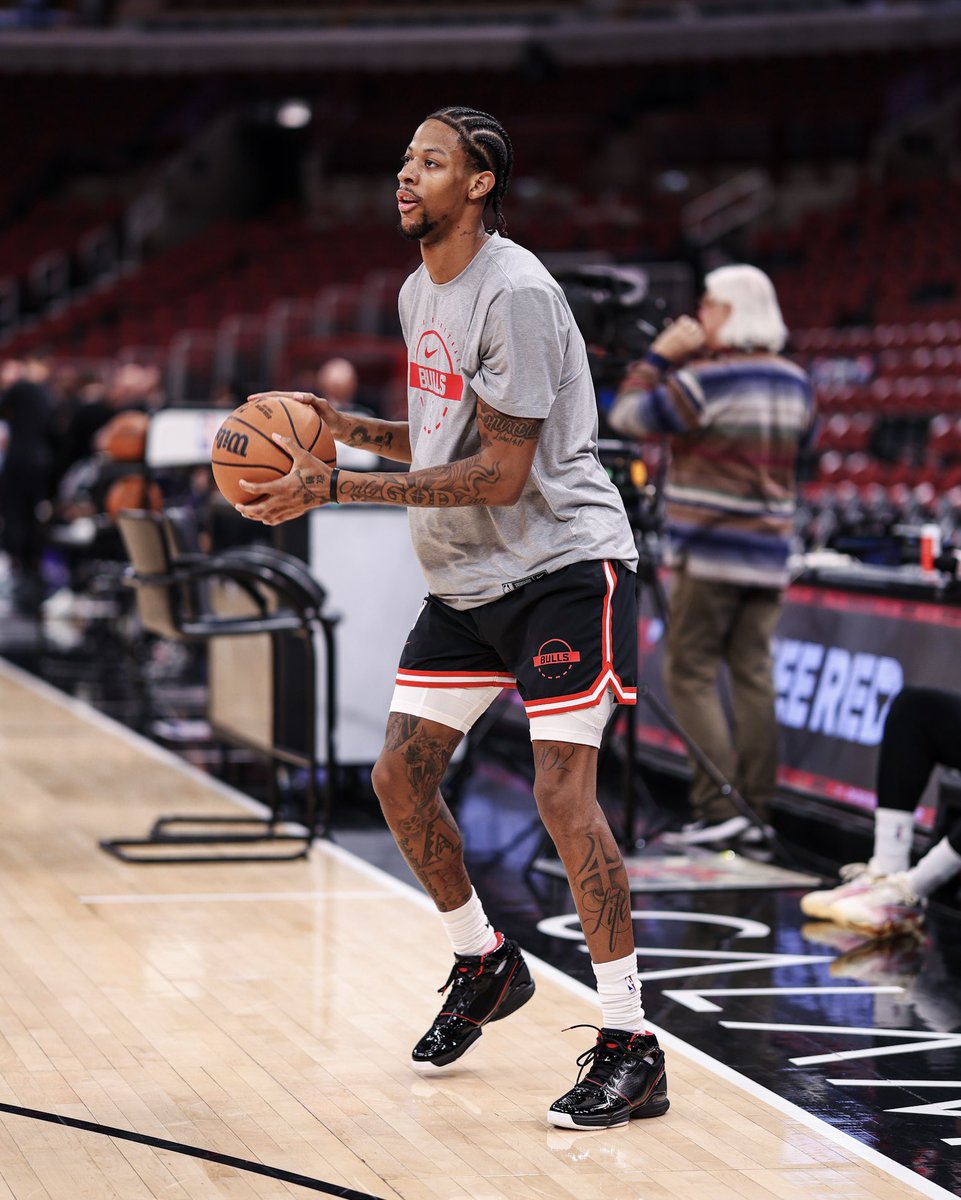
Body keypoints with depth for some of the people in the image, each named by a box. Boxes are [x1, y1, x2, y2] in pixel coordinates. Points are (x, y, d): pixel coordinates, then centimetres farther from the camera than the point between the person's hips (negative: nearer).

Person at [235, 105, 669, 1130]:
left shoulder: (514, 293, -19)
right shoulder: (419, 293, 10)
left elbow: (499, 474, -23)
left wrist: (338, 488, -24)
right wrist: (348, 428, 4)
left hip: (560, 565, -9)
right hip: (466, 580, 9)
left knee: (562, 794, -15)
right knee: (401, 776, 8)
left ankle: (629, 1048, -8)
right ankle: (483, 964, 30)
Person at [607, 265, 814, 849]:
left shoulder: (705, 380, -14)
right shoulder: (795, 381, 7)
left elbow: (628, 416, -8)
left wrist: (659, 356, 3)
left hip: (708, 553, -7)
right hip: (769, 554, 7)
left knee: (692, 676, -3)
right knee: (753, 678, 8)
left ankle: (719, 807, -10)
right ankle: (755, 811, 8)